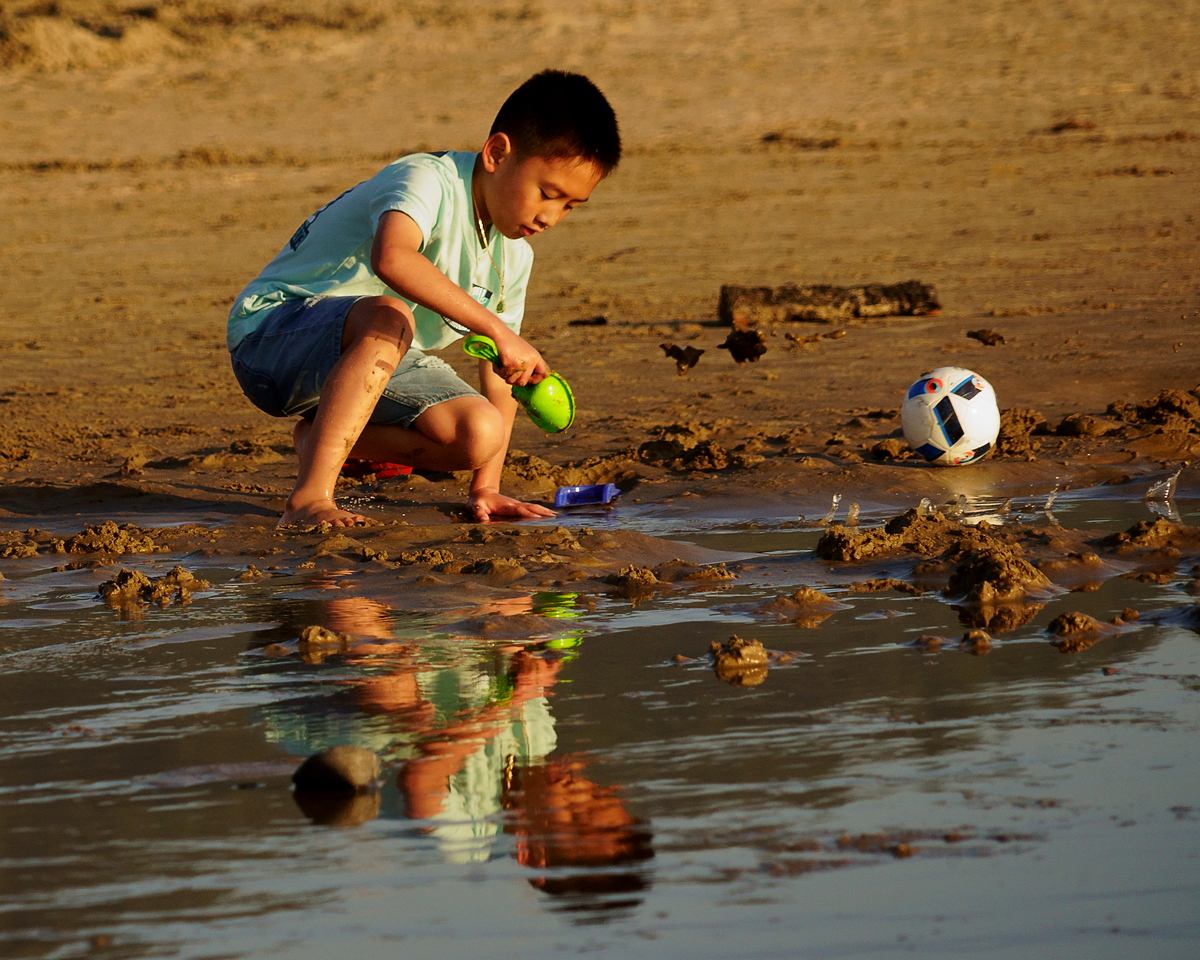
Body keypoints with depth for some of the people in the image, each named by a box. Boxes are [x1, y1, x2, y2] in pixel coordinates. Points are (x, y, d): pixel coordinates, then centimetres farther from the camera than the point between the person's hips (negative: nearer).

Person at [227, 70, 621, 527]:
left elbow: (500, 369, 9)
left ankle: (323, 436, 5)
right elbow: (391, 258, -47)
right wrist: (495, 328, -48)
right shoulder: (427, 181, -23)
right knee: (389, 317, -40)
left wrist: (486, 487, 0)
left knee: (479, 434, -17)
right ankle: (308, 499, -38)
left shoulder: (513, 254, 4)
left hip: (380, 359, 8)